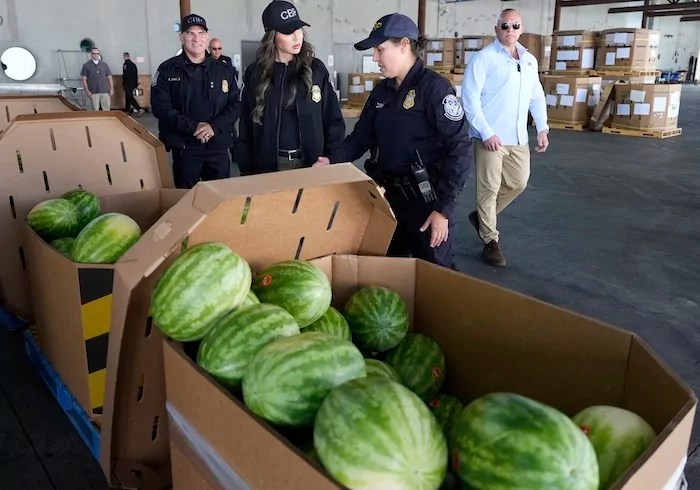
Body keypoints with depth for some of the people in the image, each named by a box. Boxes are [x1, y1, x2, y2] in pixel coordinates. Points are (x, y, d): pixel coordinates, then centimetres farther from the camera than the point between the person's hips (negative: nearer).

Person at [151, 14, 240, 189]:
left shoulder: (223, 70, 8)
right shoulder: (167, 70, 1)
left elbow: (234, 105, 2)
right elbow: (161, 107, -8)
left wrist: (215, 126, -16)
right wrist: (193, 127, -19)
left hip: (218, 146, 2)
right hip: (184, 147, -2)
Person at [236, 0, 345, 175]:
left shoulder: (316, 69, 1)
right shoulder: (255, 73, 1)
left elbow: (333, 120, 2)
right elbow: (246, 126, 4)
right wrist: (247, 170, 2)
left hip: (312, 163, 0)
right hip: (268, 165, 0)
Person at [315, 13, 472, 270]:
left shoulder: (434, 87, -15)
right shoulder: (382, 90, 7)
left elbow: (460, 150, -18)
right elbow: (361, 136, 10)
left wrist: (444, 208, -20)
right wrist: (332, 161, -8)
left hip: (425, 198, -7)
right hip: (387, 195, 7)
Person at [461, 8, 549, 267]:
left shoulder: (530, 60, 13)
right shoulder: (483, 58, -7)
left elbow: (537, 97, 19)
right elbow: (470, 98, -13)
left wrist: (542, 129, 10)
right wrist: (486, 133, -18)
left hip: (518, 138, 7)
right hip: (490, 137, -7)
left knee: (518, 183, 13)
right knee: (489, 189, -1)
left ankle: (481, 216, 33)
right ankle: (490, 241, 12)